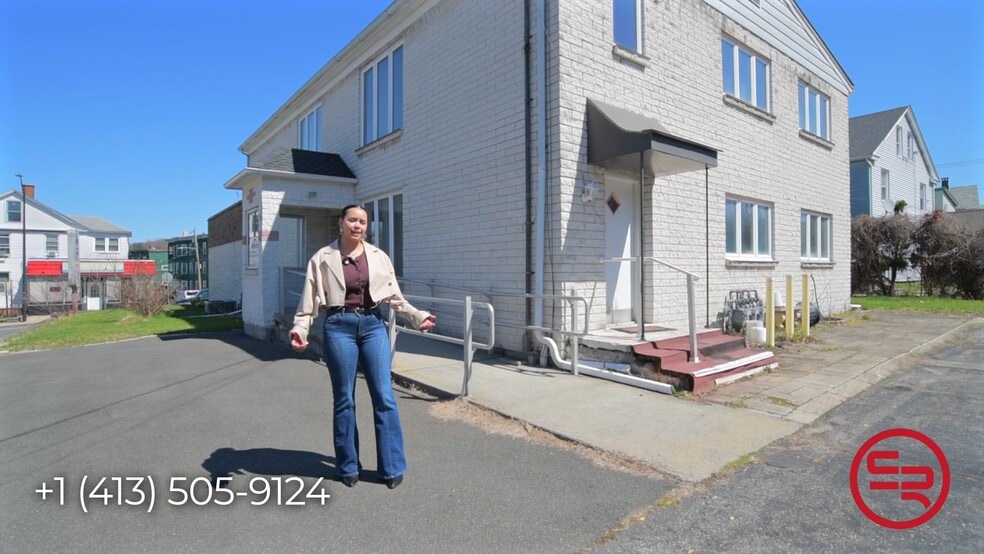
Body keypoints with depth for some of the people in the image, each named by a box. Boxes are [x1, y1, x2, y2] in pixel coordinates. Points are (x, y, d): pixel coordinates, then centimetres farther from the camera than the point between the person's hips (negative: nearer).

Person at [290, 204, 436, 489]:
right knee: (344, 399, 8)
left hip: (373, 325, 2)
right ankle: (348, 466, 26)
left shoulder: (379, 257, 7)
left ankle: (392, 467, 16)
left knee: (384, 396, 2)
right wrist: (299, 329, -14)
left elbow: (394, 296, 7)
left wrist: (417, 316, -2)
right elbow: (310, 298, -1)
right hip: (339, 327, -1)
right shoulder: (323, 258, 2)